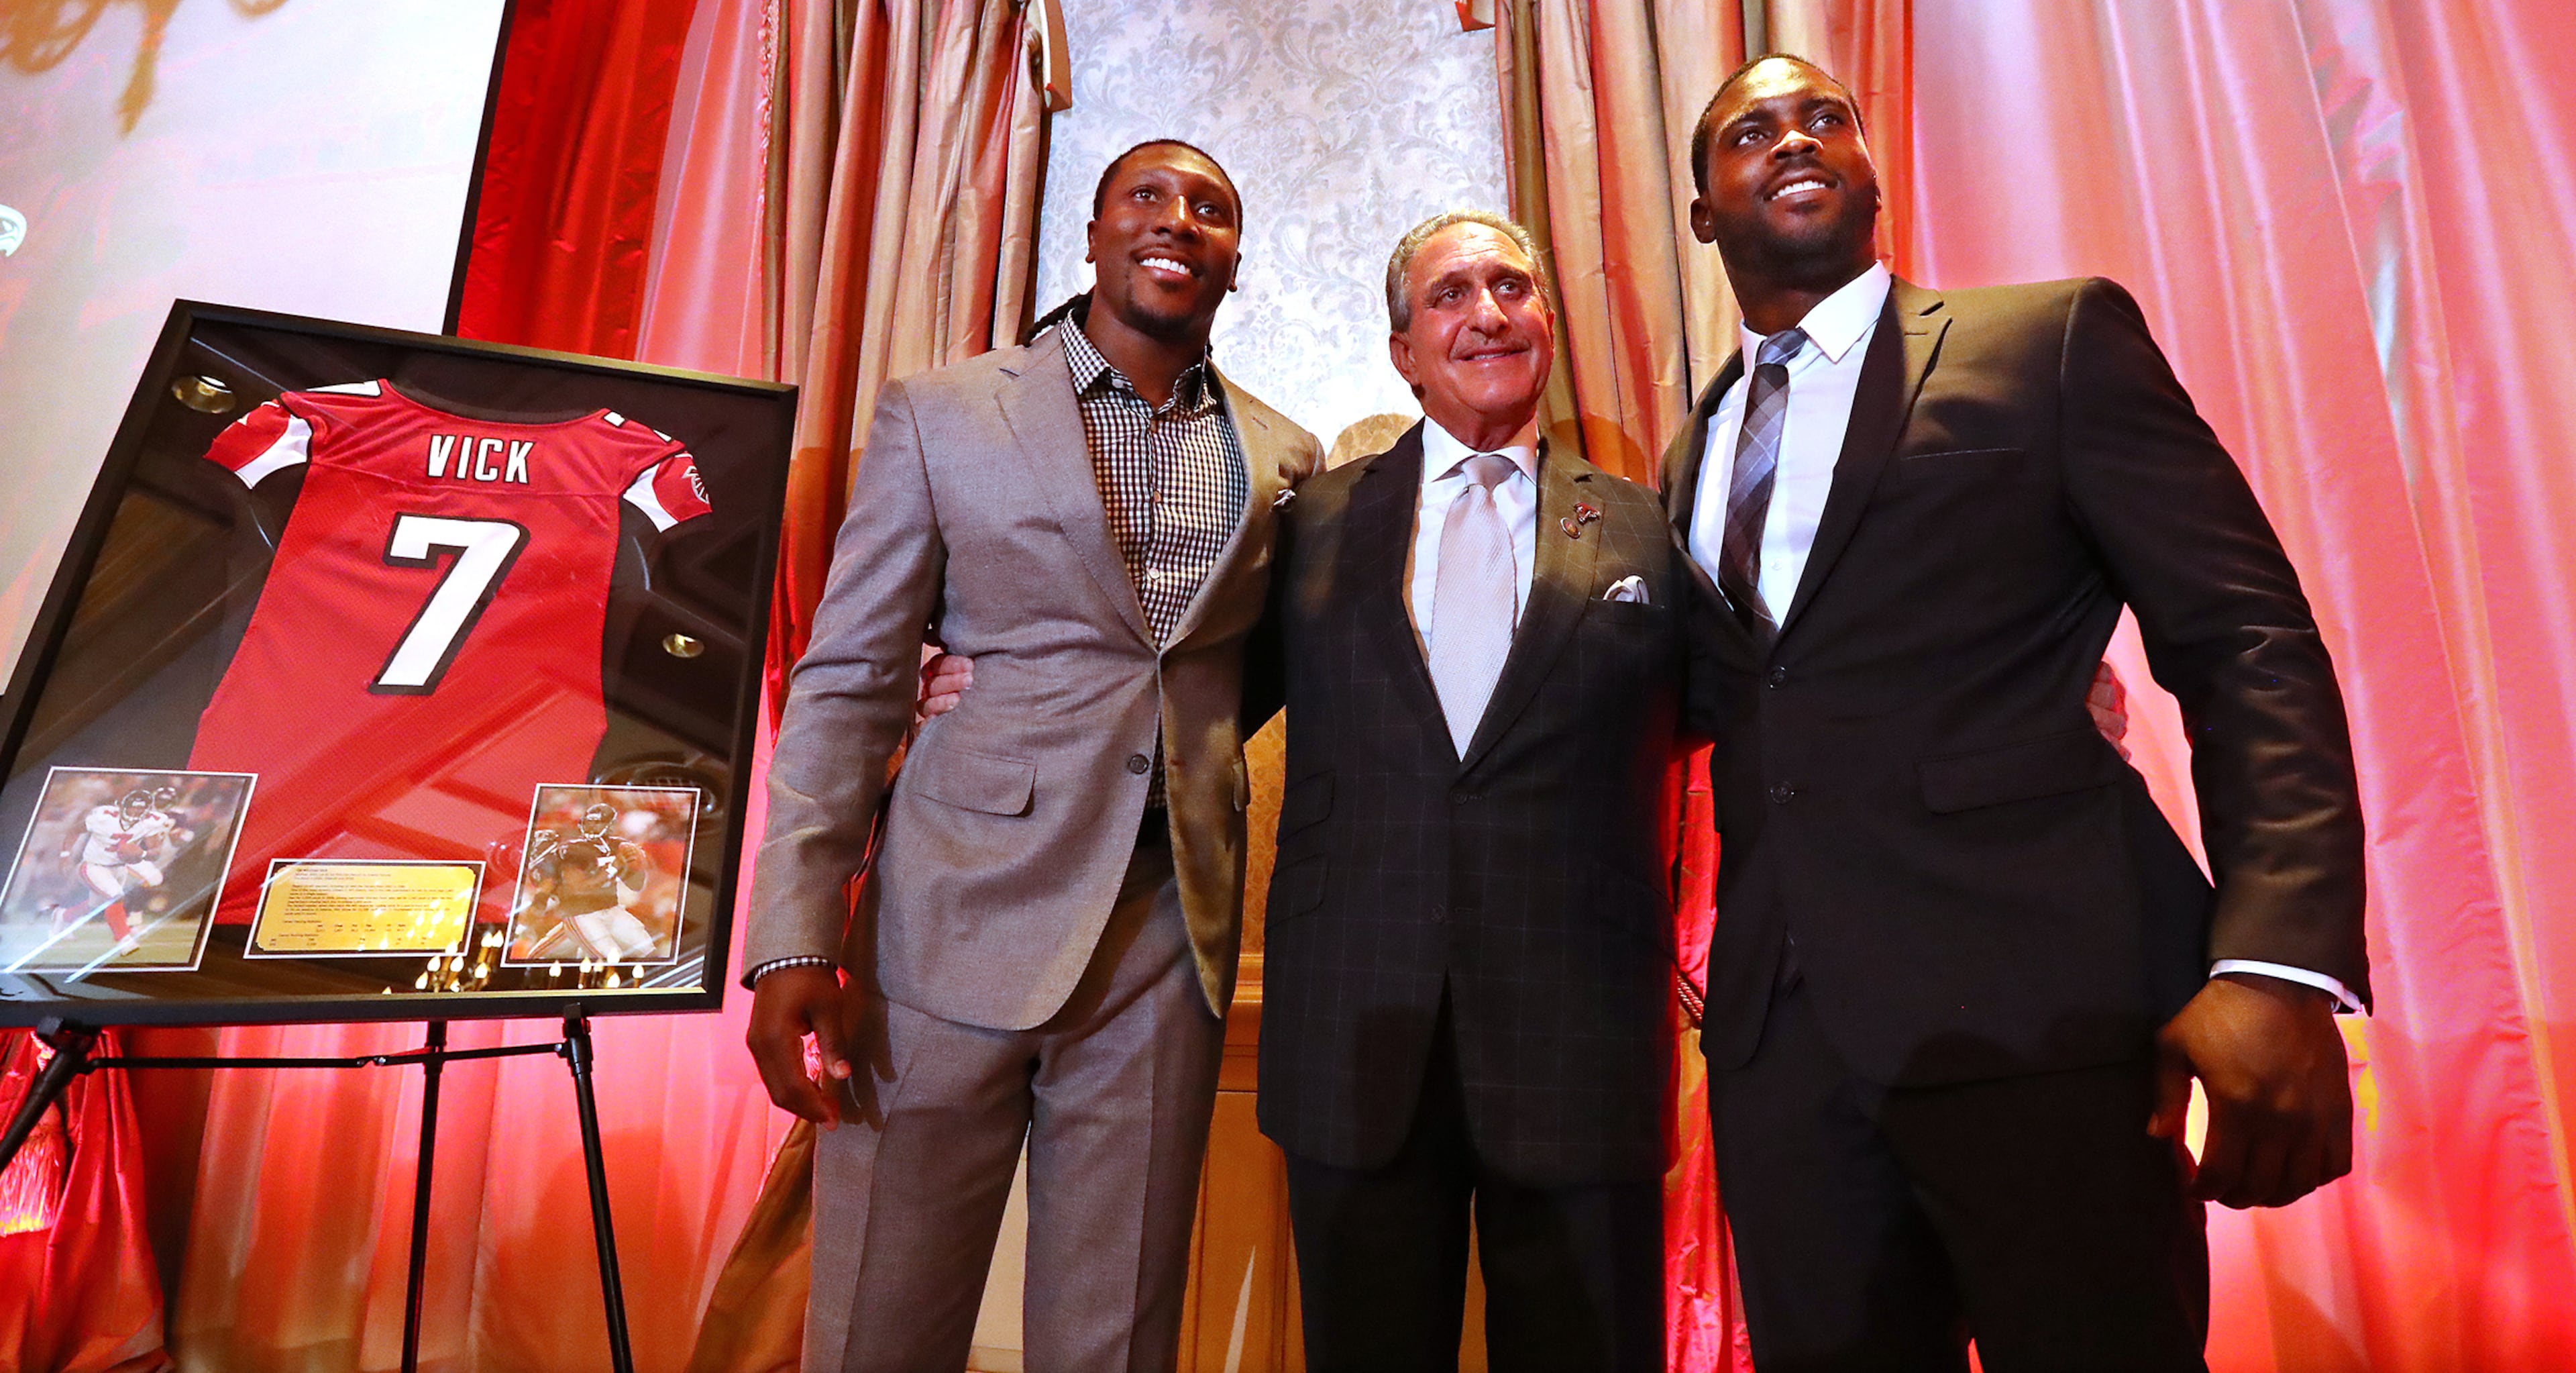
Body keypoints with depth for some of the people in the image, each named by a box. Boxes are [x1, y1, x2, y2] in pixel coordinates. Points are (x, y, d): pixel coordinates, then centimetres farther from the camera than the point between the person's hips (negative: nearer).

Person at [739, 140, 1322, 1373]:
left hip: (1173, 929, 2)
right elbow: (847, 680, -1)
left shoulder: (1284, 457, 9)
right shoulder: (940, 413, 3)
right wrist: (795, 939, -8)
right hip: (961, 914, -1)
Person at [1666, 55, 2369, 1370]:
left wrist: (2282, 960, -18)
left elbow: (2248, 642, -6)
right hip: (1778, 1030, 5)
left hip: (2042, 1005, -4)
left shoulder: (2056, 341, 2)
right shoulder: (1693, 454, 16)